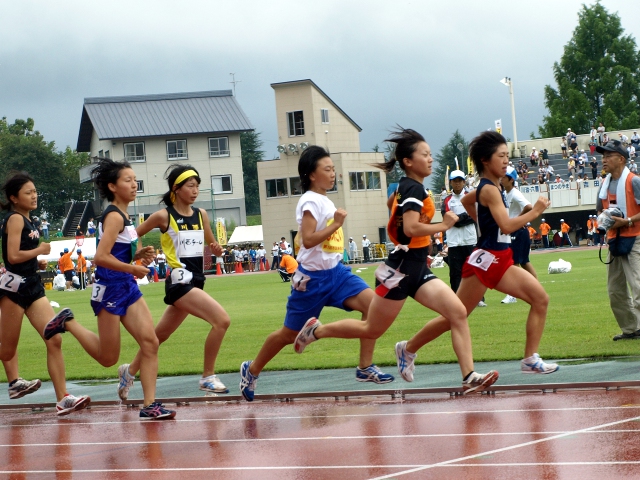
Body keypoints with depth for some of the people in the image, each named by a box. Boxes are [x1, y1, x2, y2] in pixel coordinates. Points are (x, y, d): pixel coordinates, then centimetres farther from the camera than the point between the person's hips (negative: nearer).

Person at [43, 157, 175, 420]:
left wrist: (139, 254, 3)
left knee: (150, 342, -4)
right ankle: (68, 323, 21)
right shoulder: (114, 216, -15)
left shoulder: (122, 215, 13)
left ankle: (149, 405, -4)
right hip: (110, 290, -9)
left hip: (127, 289, 9)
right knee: (108, 358, 2)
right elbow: (101, 257, -24)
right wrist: (134, 268, -17)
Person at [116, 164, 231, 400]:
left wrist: (217, 249, -3)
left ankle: (130, 370, 38)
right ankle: (208, 377, -10)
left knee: (160, 334, 18)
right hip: (179, 281, -6)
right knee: (221, 320, -21)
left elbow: (212, 244, 18)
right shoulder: (163, 216, -6)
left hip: (196, 281, 6)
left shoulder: (201, 214, 9)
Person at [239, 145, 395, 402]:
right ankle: (251, 370, 27)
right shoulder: (311, 202, -16)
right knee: (290, 333, 5)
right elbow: (308, 239, -27)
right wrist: (336, 224, -26)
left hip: (335, 272, 8)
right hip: (313, 278, -7)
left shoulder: (325, 201, 11)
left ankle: (365, 368, -8)